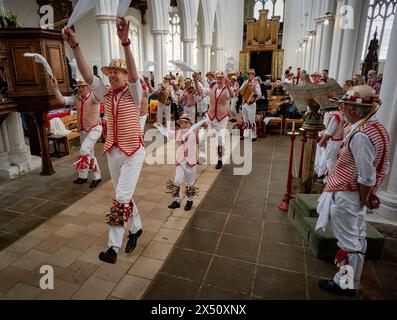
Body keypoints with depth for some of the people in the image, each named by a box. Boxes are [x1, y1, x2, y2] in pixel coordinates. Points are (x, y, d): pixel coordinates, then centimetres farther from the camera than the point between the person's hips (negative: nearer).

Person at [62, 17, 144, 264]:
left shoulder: (133, 93, -6)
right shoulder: (106, 94, 7)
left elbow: (133, 73, -26)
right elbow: (87, 74, -5)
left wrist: (125, 42, -41)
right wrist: (74, 45, -19)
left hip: (133, 152, -6)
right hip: (113, 152, 6)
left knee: (121, 198, -7)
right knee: (125, 195, 15)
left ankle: (113, 248, 1)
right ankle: (136, 229, 35)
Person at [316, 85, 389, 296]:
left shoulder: (361, 135, -25)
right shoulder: (377, 128, 6)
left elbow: (366, 176, -24)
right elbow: (383, 168, 11)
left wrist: (364, 198, -10)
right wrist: (370, 194, 13)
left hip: (346, 195, -10)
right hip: (357, 195, 10)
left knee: (348, 241, 4)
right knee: (357, 238, 21)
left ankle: (344, 284, 22)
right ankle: (352, 281, 39)